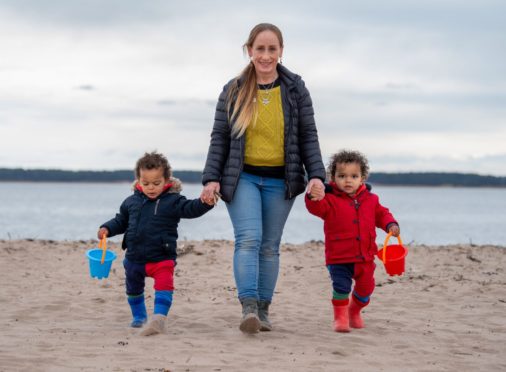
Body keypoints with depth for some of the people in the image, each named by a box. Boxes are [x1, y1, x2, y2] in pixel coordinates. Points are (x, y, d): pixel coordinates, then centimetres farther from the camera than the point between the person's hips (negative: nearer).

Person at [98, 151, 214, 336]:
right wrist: (107, 229, 1)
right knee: (133, 288, 20)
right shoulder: (132, 202, 3)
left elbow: (190, 208, -22)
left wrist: (204, 203, -42)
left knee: (164, 285, -24)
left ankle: (159, 318, -27)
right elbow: (121, 220, 17)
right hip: (135, 257, 4)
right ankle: (139, 316, 41)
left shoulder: (172, 201, -9)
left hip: (162, 258, -4)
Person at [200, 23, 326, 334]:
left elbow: (308, 137, 4)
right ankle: (248, 308, -23)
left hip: (280, 180, 1)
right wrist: (211, 178, -5)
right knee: (248, 239, -17)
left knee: (270, 247, 6)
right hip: (242, 177, -1)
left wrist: (316, 175, -8)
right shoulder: (234, 91, 3)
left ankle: (263, 311, 13)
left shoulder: (296, 89, 4)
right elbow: (219, 138, 3)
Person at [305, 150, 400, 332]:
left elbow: (381, 214, 20)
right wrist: (314, 199, -49)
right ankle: (340, 317, 5)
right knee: (341, 286, -15)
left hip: (364, 257, 4)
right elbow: (317, 208, -26)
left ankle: (354, 311, 42)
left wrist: (391, 225, 0)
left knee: (366, 288, 14)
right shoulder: (330, 200, -7)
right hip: (339, 257, -4)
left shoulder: (370, 200, 7)